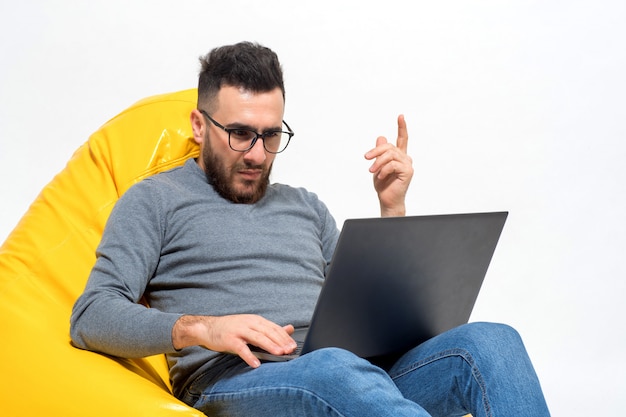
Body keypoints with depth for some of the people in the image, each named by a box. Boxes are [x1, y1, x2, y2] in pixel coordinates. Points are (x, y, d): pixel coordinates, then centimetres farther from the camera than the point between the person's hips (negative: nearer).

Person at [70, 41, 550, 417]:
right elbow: (92, 317, 0)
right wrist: (198, 328, -17)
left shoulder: (306, 207, 29)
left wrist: (392, 208, 16)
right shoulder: (155, 201, 14)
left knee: (490, 341, -23)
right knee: (338, 368, -41)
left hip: (358, 375, 5)